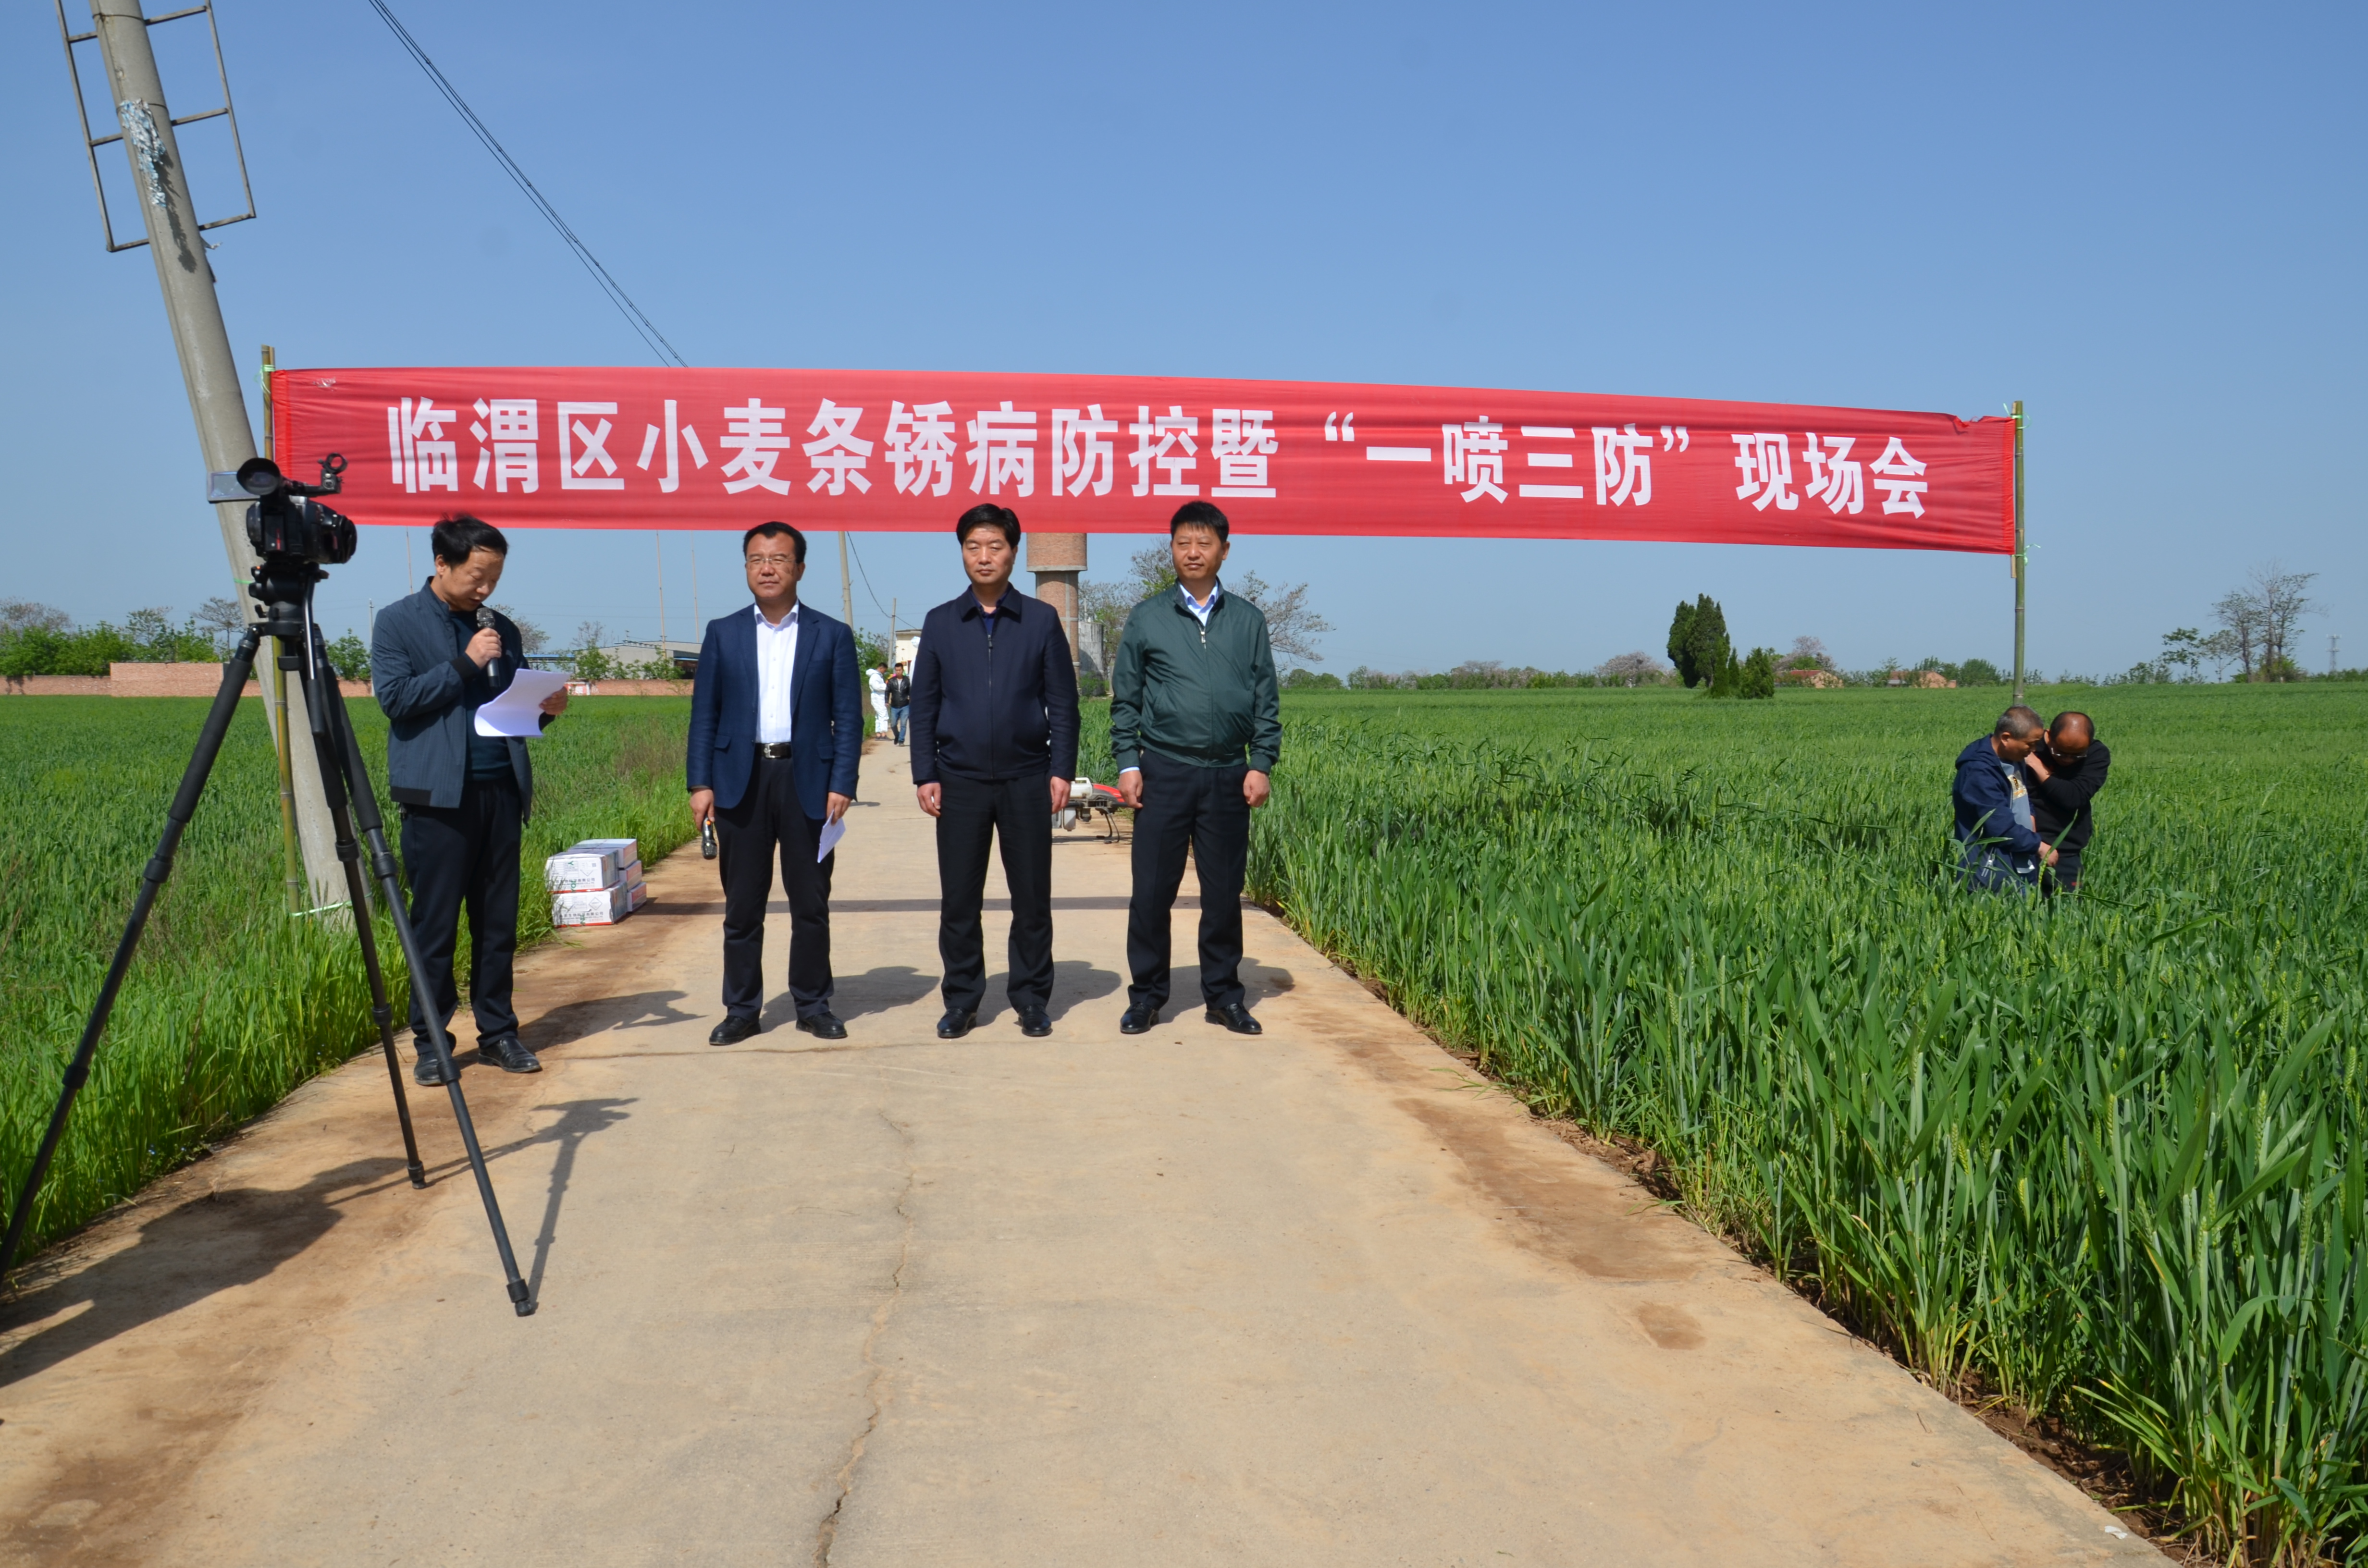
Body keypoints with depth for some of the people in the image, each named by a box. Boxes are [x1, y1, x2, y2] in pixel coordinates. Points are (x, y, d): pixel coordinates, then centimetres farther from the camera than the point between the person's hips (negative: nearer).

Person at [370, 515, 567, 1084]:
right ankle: (430, 1041, 9)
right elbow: (394, 697, -8)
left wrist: (545, 709, -1)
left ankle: (497, 1031, 16)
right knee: (435, 923, -1)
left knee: (499, 921, 7)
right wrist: (464, 664, -12)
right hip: (438, 793, -4)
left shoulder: (502, 629, 17)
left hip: (501, 788, 5)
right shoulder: (398, 622, 3)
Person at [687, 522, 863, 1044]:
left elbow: (848, 719, 2)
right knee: (742, 904, 5)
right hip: (741, 779, 1)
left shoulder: (832, 635, 5)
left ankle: (814, 1005, 18)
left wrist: (842, 784, -8)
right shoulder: (723, 633, 9)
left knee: (811, 903, 5)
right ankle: (741, 1010, 15)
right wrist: (700, 783, -2)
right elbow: (704, 714, 7)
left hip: (807, 779, -1)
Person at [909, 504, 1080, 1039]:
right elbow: (923, 705, 8)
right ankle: (962, 999, 17)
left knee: (1032, 896, 4)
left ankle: (1032, 998, 17)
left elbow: (1063, 701, 4)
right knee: (958, 899, 5)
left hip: (1026, 780, -1)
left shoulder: (1041, 620, 4)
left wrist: (1062, 770, -3)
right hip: (960, 781, 1)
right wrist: (925, 775, 1)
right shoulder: (941, 623, 7)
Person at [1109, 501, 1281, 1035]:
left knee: (1224, 891, 7)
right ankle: (1147, 995, 14)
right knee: (1152, 890, 1)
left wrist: (1262, 765, 1)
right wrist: (1127, 764, -1)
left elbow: (1265, 700, 10)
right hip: (1164, 771, -1)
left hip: (1229, 776, 1)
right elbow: (1125, 699, 7)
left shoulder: (1248, 620, 9)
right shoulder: (1147, 618, 6)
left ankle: (1224, 995, 19)